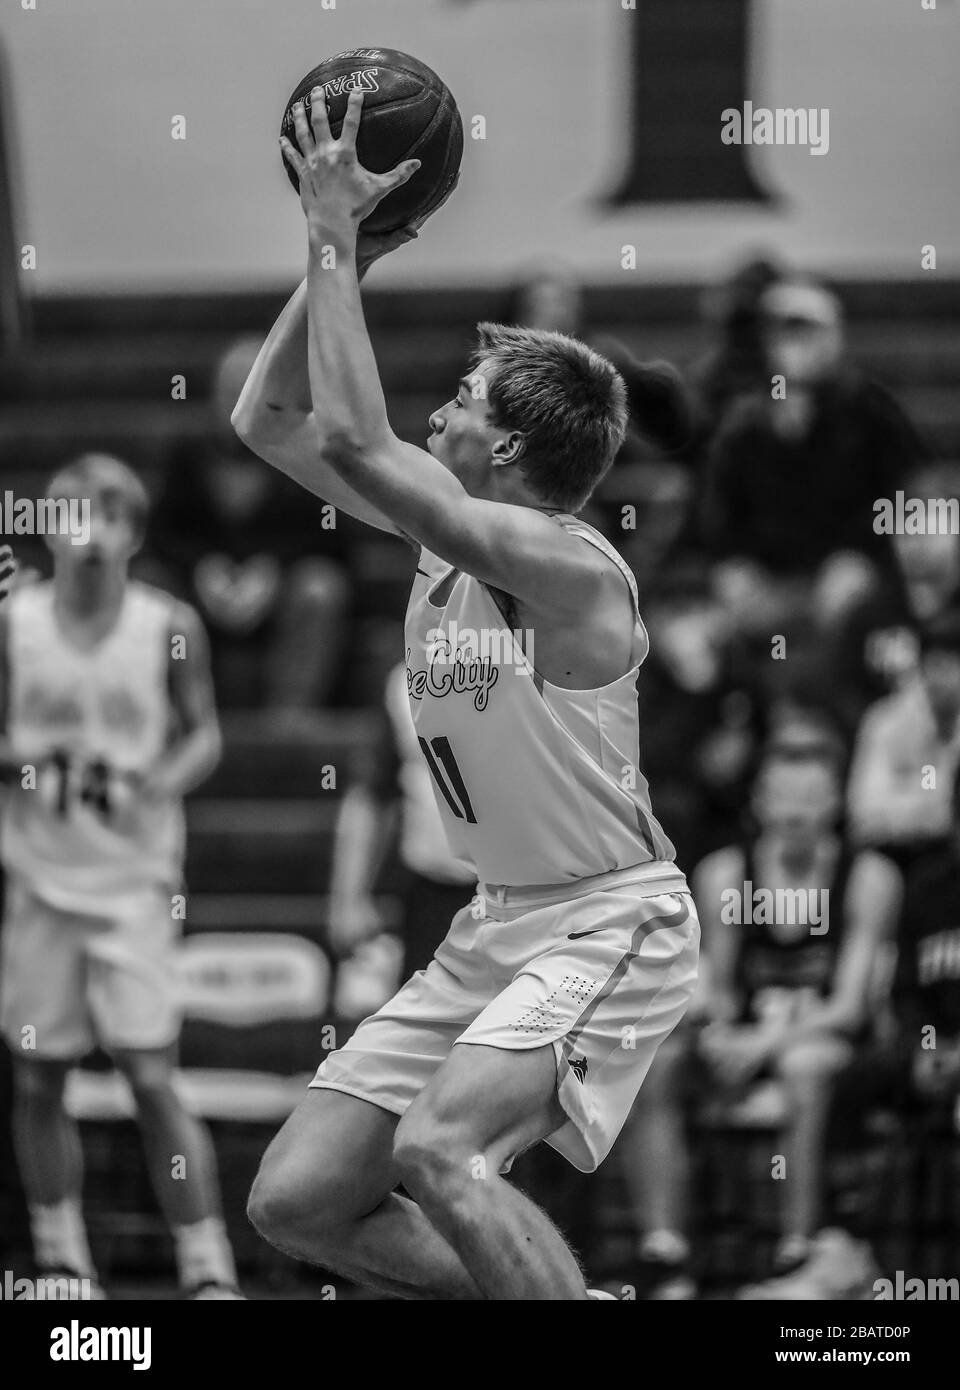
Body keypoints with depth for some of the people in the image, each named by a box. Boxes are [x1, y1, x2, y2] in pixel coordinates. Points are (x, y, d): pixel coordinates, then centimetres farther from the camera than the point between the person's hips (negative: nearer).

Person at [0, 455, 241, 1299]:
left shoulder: (170, 627, -3)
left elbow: (204, 735, 6)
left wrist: (159, 783, -13)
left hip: (134, 884, -2)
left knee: (153, 1080, -8)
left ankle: (209, 1271, -3)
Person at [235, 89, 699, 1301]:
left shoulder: (571, 567, -20)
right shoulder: (444, 541, 6)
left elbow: (357, 440, -30)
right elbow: (268, 421, 11)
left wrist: (338, 243, -23)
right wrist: (327, 244, 3)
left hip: (611, 924, -9)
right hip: (495, 925, 9)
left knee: (439, 1150, -32)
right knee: (295, 1201, 3)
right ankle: (527, 1287, 18)